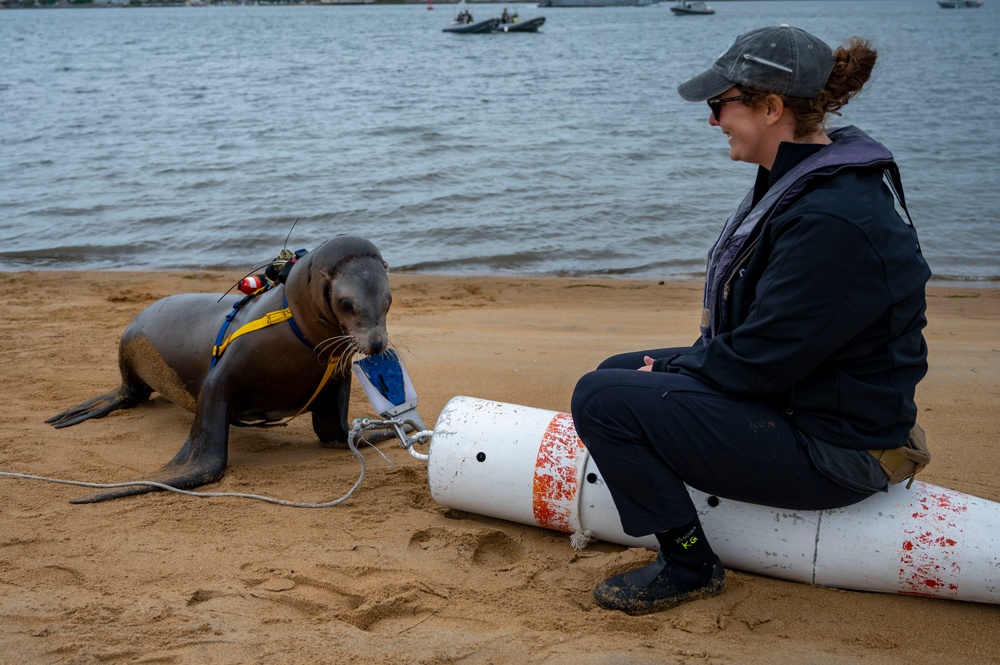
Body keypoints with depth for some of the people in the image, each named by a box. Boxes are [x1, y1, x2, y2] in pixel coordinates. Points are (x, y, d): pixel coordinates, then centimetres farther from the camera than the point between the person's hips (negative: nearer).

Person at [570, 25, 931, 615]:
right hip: (800, 391, 11)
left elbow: (761, 360, -26)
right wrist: (675, 365, 5)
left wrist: (672, 371, -9)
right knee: (618, 372, 18)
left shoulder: (831, 219, -29)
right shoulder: (804, 177, 5)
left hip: (831, 448, -11)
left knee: (602, 400, -18)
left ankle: (690, 566, -1)